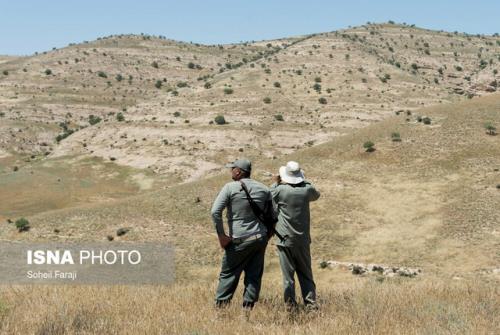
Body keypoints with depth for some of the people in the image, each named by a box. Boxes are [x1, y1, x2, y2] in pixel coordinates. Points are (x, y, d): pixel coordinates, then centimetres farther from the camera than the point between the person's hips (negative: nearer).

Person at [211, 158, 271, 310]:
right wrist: (267, 235, 15)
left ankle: (220, 306, 6)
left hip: (239, 240, -4)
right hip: (260, 239, 4)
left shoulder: (230, 188, -7)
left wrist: (221, 235, -9)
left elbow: (215, 212, -16)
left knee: (228, 274, 6)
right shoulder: (263, 189, 6)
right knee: (254, 275, 8)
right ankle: (248, 307, 8)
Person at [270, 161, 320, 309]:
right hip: (303, 239, 3)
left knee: (288, 273, 3)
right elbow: (316, 195, 18)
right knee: (305, 273, 13)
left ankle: (291, 304, 3)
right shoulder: (307, 189, -5)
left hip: (285, 239, -3)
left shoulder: (281, 190, -14)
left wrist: (275, 183, 17)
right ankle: (311, 302, 10)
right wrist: (304, 182, 18)